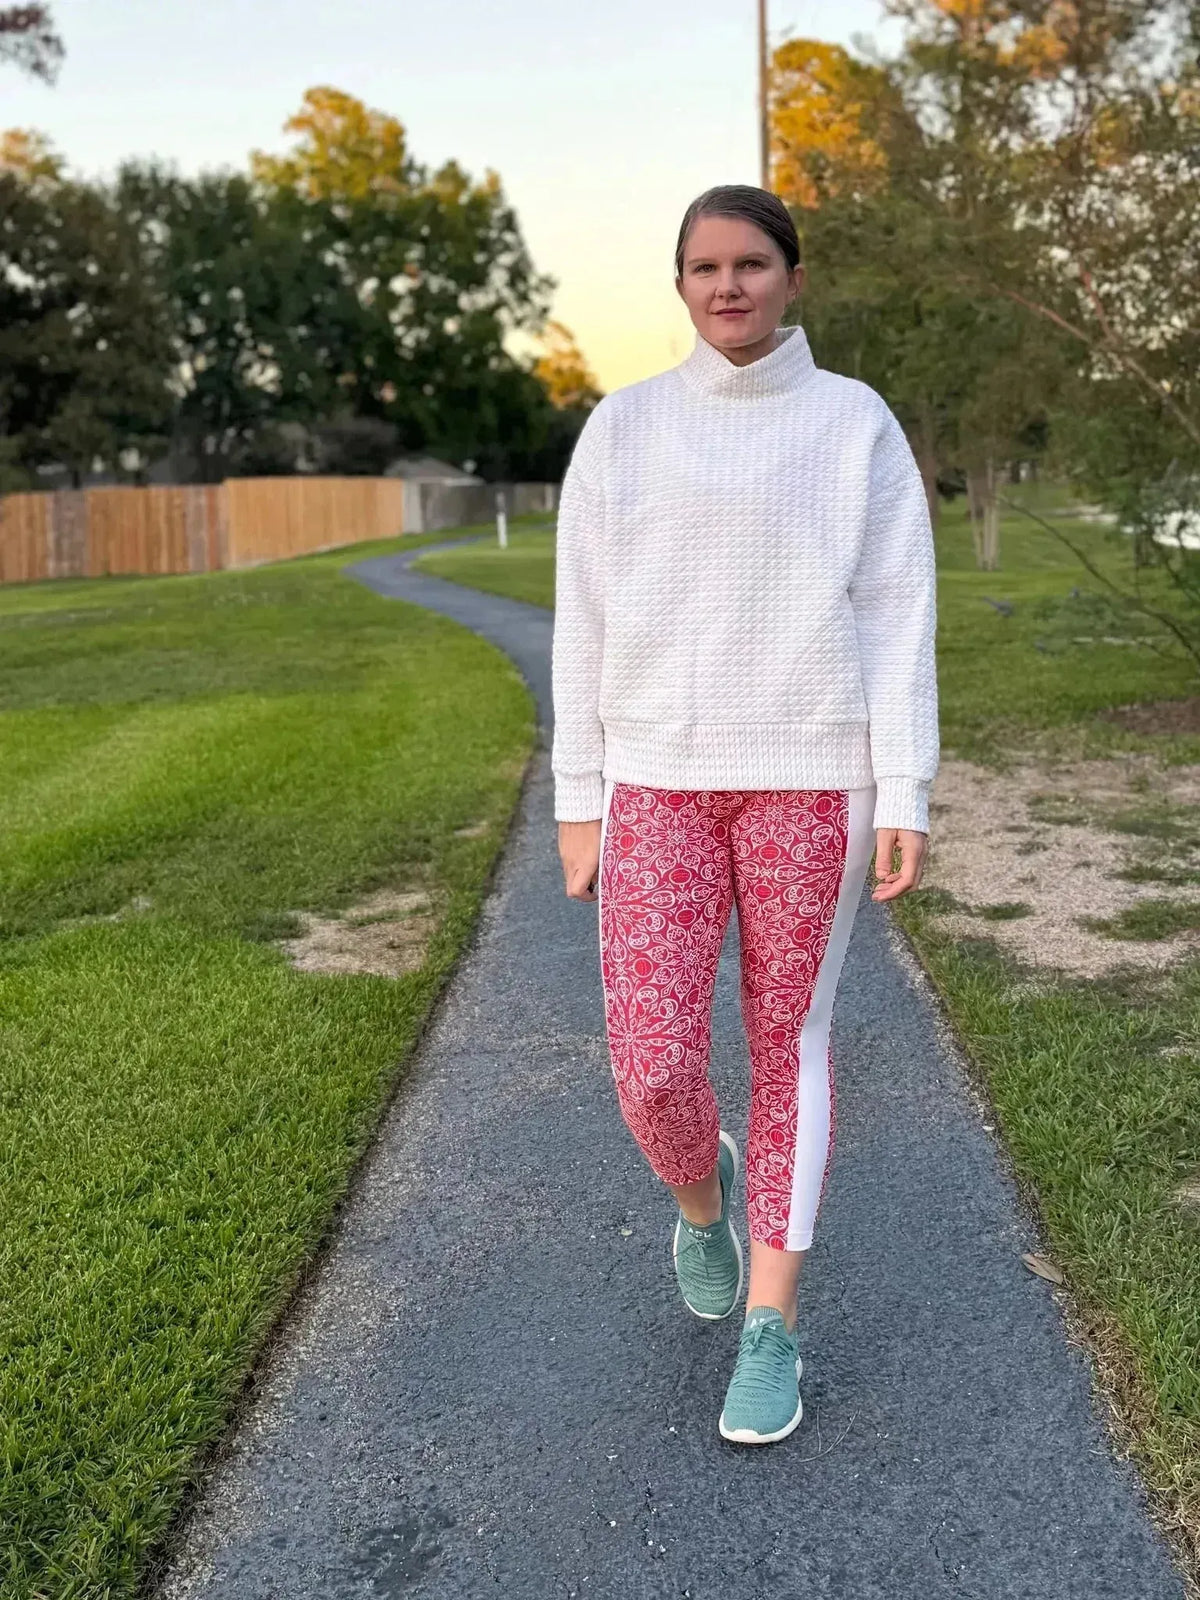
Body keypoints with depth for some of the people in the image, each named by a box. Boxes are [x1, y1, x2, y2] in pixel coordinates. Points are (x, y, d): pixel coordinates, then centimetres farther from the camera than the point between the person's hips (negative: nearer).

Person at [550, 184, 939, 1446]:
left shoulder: (857, 424, 3)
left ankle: (770, 1328, 19)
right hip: (660, 782, 1)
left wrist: (905, 798, -8)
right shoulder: (622, 429, 5)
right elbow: (586, 622, 5)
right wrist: (579, 802, 3)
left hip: (811, 778, -1)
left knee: (787, 1041, 5)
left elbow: (897, 617, -1)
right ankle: (700, 1192, 32)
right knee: (653, 1070, -5)